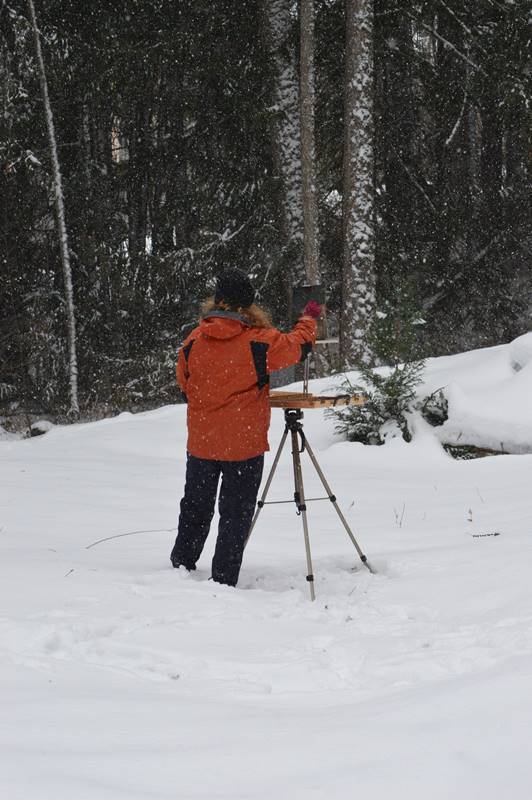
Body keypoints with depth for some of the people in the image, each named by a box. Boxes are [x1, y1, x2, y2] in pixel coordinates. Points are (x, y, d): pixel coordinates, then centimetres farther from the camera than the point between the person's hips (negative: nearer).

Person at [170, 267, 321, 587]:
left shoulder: (194, 341, -5)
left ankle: (181, 567, 28)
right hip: (244, 443, -3)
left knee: (195, 507, 19)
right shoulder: (259, 341, -14)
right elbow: (298, 346, 2)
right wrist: (310, 319, 21)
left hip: (200, 443, 3)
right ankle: (223, 582, 4)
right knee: (236, 514, 4)